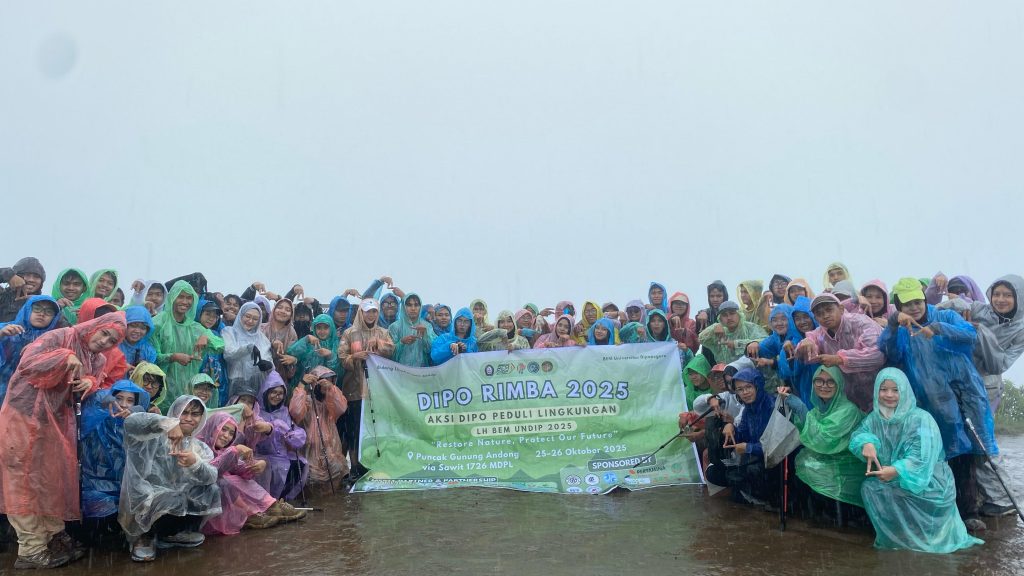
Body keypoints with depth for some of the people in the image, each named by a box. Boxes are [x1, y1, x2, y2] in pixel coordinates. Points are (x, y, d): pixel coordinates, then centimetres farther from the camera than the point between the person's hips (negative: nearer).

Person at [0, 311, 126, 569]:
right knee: (26, 481, -2)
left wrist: (90, 383, -15)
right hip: (25, 417, -7)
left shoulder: (98, 360, 9)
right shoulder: (59, 337, -12)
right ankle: (31, 550, 4)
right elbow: (27, 362, -21)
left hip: (57, 422, 7)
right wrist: (64, 357, -31)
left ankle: (54, 534, 24)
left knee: (55, 478, 12)